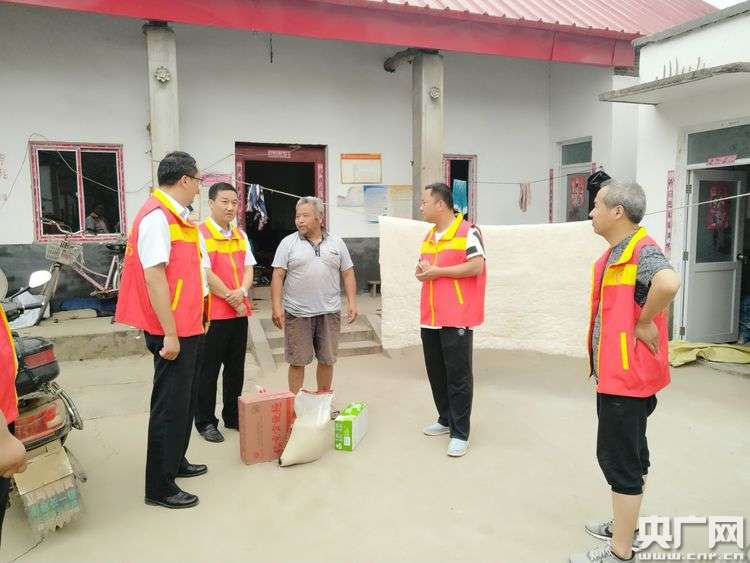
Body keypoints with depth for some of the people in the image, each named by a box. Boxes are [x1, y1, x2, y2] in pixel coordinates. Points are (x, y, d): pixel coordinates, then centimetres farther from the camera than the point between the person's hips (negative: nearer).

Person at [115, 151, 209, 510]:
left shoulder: (176, 216, 13)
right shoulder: (156, 216, -17)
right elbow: (153, 275, -23)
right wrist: (169, 333, -23)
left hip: (189, 326, 10)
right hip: (173, 331, -10)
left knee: (184, 400, 19)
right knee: (169, 405, -1)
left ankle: (175, 461, 35)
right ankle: (159, 486, 11)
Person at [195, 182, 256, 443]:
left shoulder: (240, 235, 12)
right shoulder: (201, 234, -9)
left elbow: (248, 268, 9)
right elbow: (207, 274, -14)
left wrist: (241, 292, -11)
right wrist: (232, 301, -11)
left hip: (239, 311, 7)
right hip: (213, 312, -6)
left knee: (236, 368, 14)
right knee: (209, 370, 4)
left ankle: (233, 416, 27)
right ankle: (205, 422, 16)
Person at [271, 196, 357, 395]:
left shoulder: (337, 243, 8)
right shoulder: (288, 243, 1)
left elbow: (348, 274, 9)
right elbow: (278, 276, -3)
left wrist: (352, 302, 0)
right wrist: (277, 306, -11)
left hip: (329, 312, 2)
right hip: (297, 313, -2)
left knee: (327, 360, 10)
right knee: (297, 361, 4)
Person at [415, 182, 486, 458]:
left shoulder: (467, 231, -9)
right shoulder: (429, 236, 16)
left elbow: (476, 266, -17)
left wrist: (437, 271, -15)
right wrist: (422, 270, 1)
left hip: (457, 318, -8)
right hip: (430, 318, 8)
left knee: (458, 376, -2)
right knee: (436, 372, 14)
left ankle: (460, 432, 7)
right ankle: (446, 419, 30)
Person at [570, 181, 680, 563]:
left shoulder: (641, 249, -18)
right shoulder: (615, 252, 11)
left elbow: (669, 282, -39)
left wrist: (644, 322, -24)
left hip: (627, 375, -10)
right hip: (615, 372, 10)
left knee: (619, 457, -1)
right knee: (628, 453, 20)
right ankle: (625, 527, 36)